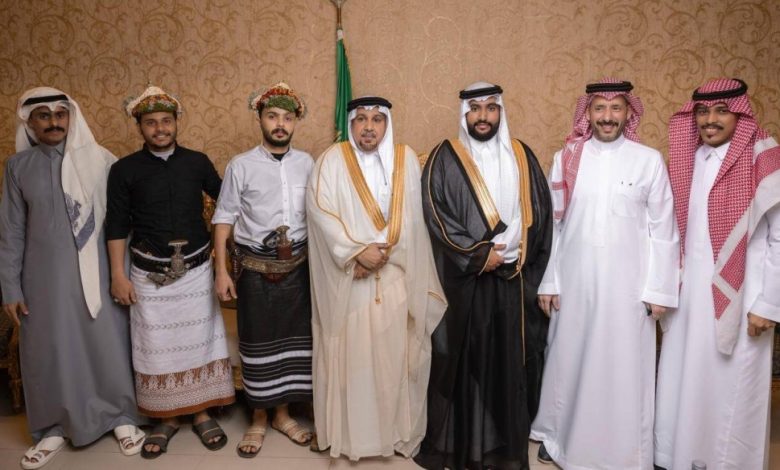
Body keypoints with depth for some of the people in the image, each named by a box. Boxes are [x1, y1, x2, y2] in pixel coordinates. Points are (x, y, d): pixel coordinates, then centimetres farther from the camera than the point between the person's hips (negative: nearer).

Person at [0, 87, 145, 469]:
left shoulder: (100, 160, -3)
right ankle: (56, 427, 29)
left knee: (108, 343, 7)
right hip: (45, 275, 2)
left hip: (96, 272, -1)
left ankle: (121, 416, 26)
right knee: (50, 350, 10)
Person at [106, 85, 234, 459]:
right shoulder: (124, 170, -2)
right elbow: (116, 225, 0)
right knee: (156, 347, 8)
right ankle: (166, 419, 25)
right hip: (150, 275, -1)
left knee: (199, 341, 8)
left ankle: (202, 414, 23)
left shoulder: (197, 162, 1)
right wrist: (118, 274, -3)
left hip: (196, 270, 1)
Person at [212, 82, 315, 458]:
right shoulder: (241, 166, -6)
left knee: (294, 339, 12)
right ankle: (258, 419, 29)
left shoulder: (307, 163, 2)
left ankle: (282, 414, 32)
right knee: (257, 342, 9)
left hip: (298, 266, 3)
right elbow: (224, 217, -3)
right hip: (255, 268, -2)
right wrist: (222, 271, -6)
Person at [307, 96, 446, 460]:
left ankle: (397, 429, 24)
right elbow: (319, 209, -10)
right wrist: (358, 251, -17)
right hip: (347, 277, -1)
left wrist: (384, 252, -11)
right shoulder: (332, 160, -1)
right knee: (351, 354, 5)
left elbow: (410, 216, 2)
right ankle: (350, 431, 21)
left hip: (396, 276, 2)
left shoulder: (406, 158, 5)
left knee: (395, 353, 8)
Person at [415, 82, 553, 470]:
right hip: (464, 279, -3)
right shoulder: (445, 158, 0)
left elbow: (540, 212, 9)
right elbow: (436, 213, -9)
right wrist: (478, 254, -14)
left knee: (510, 360, 9)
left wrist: (512, 252, -3)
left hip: (513, 279, 3)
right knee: (463, 360, 3)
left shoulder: (522, 157, 11)